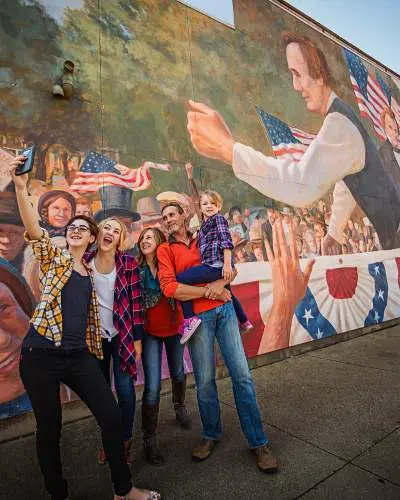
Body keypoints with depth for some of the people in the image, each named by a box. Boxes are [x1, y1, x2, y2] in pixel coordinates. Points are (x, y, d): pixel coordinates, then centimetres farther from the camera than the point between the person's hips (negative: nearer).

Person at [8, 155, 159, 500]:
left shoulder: (90, 273, 15)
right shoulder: (53, 257, 4)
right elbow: (33, 230, -14)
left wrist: (95, 350, 15)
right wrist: (21, 188, -27)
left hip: (80, 355, 4)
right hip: (41, 354, -3)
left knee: (113, 417, 1)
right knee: (49, 428, 8)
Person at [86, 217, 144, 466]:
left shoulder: (128, 263, -8)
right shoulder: (84, 261, -1)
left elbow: (136, 302, -6)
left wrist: (137, 338, -7)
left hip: (122, 334, -2)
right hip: (94, 335, 2)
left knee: (125, 390, 0)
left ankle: (125, 442, 24)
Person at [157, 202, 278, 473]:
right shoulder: (165, 249, 4)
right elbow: (170, 288, -9)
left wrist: (220, 283, -11)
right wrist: (207, 292, -9)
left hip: (224, 309, 3)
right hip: (197, 316, -2)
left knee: (242, 375, 3)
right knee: (205, 380, 5)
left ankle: (259, 442, 19)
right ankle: (211, 435, 31)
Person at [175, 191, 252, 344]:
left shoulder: (219, 218, -2)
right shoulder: (204, 225, 24)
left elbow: (226, 241, -13)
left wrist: (228, 264, -20)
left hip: (216, 265, -10)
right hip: (214, 266, 10)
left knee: (179, 279, -16)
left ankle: (189, 318, -20)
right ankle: (244, 322, 44)